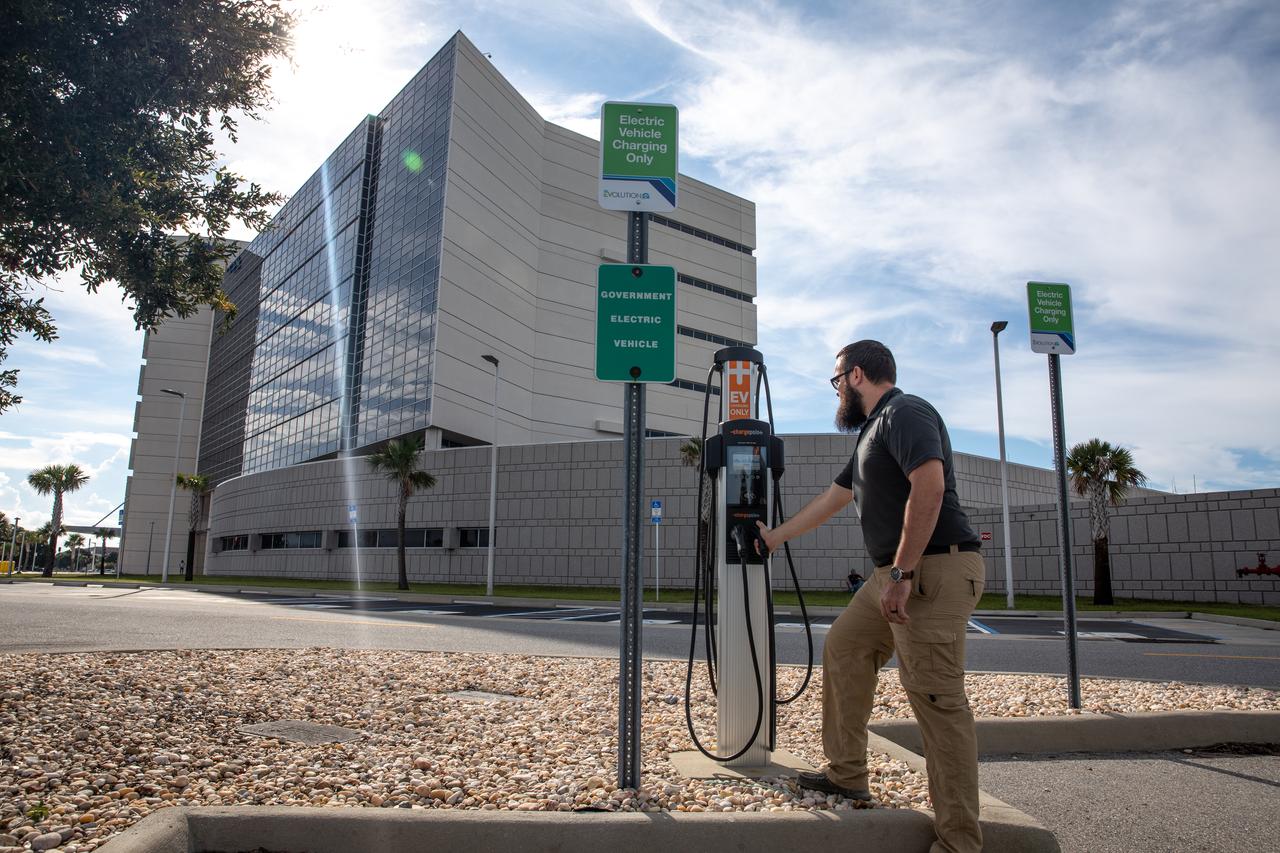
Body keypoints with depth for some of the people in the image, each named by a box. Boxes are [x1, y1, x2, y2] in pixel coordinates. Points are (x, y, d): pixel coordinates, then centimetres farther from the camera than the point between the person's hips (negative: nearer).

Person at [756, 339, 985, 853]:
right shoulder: (871, 432, 22)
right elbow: (833, 499, 31)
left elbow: (930, 487, -24)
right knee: (844, 647, 17)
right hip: (898, 574, 11)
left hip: (936, 569, -11)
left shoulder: (904, 413, -9)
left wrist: (901, 573, -25)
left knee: (937, 701, -8)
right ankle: (846, 776, 27)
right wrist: (774, 538, 39)